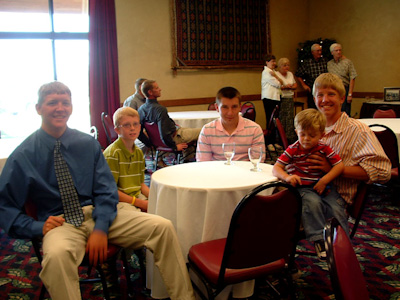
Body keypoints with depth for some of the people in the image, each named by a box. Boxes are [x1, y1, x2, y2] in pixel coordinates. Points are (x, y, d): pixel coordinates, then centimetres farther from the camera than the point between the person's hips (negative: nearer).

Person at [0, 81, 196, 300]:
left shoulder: (88, 143, 3)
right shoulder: (23, 155, -2)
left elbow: (106, 190, 1)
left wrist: (100, 228, -15)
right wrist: (38, 227, -14)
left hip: (100, 215, 3)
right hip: (61, 223, -2)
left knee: (163, 227, -16)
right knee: (57, 255, -41)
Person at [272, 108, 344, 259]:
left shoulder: (324, 149, 0)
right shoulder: (293, 150, -5)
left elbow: (340, 165, -3)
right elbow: (276, 168, -9)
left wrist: (324, 180, -16)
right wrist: (287, 177, -31)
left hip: (322, 186, 3)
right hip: (302, 188, -2)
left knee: (337, 210, -19)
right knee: (313, 202, -32)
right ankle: (318, 239, -22)